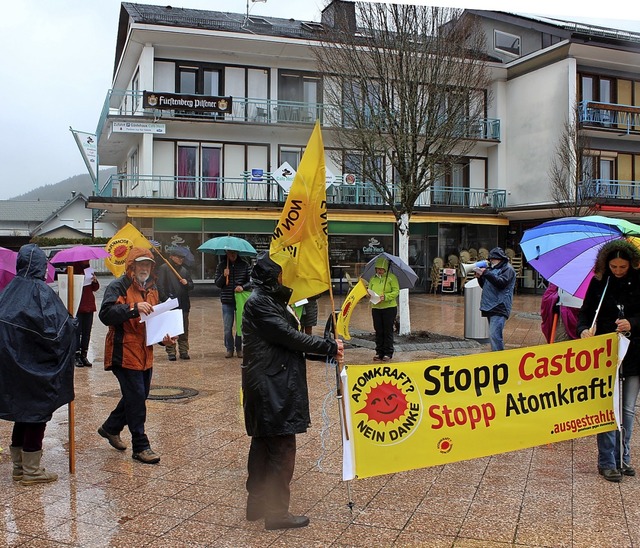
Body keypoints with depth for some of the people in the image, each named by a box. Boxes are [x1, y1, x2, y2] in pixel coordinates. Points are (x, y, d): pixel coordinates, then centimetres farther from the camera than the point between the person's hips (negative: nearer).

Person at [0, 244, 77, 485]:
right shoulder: (41, 291, -15)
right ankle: (31, 470, 10)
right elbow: (53, 327, -20)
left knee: (22, 410, 17)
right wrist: (71, 323, -3)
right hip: (36, 364, -7)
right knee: (38, 411, 3)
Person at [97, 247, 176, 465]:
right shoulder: (118, 287, -11)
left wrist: (163, 336, 6)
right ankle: (140, 446, 6)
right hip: (124, 353, -8)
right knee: (136, 398, -6)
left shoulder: (151, 288, 14)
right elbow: (105, 314, -24)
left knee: (139, 395, 17)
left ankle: (110, 428, 40)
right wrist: (134, 308, -33)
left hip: (145, 353, 8)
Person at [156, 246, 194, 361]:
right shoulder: (163, 268, 0)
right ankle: (171, 352, 6)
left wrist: (187, 283, -2)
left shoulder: (184, 270, 17)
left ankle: (184, 351, 14)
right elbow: (160, 286, -7)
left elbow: (191, 286, 21)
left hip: (183, 304, 5)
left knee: (184, 330, 6)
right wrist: (165, 299, -16)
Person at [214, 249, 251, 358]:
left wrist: (243, 287, -16)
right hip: (227, 301, 1)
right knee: (227, 327, 3)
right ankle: (229, 349, 17)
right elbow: (217, 283, 4)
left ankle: (239, 348, 19)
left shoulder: (244, 265, 0)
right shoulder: (221, 265, 3)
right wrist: (224, 276, -14)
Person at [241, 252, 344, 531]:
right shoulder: (258, 302, -16)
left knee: (263, 444, 17)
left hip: (271, 385, 10)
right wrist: (331, 346, -10)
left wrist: (328, 351, 5)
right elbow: (290, 337, -18)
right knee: (281, 448, -2)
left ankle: (257, 503, 29)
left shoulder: (271, 299, 15)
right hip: (272, 387, -10)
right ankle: (276, 512, 10)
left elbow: (288, 340, 12)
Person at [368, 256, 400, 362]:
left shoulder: (391, 277, 0)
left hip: (389, 307, -4)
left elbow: (396, 291, -8)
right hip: (376, 307, 4)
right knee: (378, 331, 7)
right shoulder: (373, 278, 13)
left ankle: (388, 353, 8)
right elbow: (369, 291, 14)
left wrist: (385, 297, -21)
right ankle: (379, 352, 15)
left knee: (388, 331, 0)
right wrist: (370, 294, -9)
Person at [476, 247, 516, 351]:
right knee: (493, 335, 13)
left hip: (499, 308, -9)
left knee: (494, 335, -18)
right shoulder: (492, 269, 23)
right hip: (490, 307, 9)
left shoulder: (507, 269, -3)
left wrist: (486, 273, -21)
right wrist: (480, 277, 8)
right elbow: (485, 286, 27)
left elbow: (501, 282, -20)